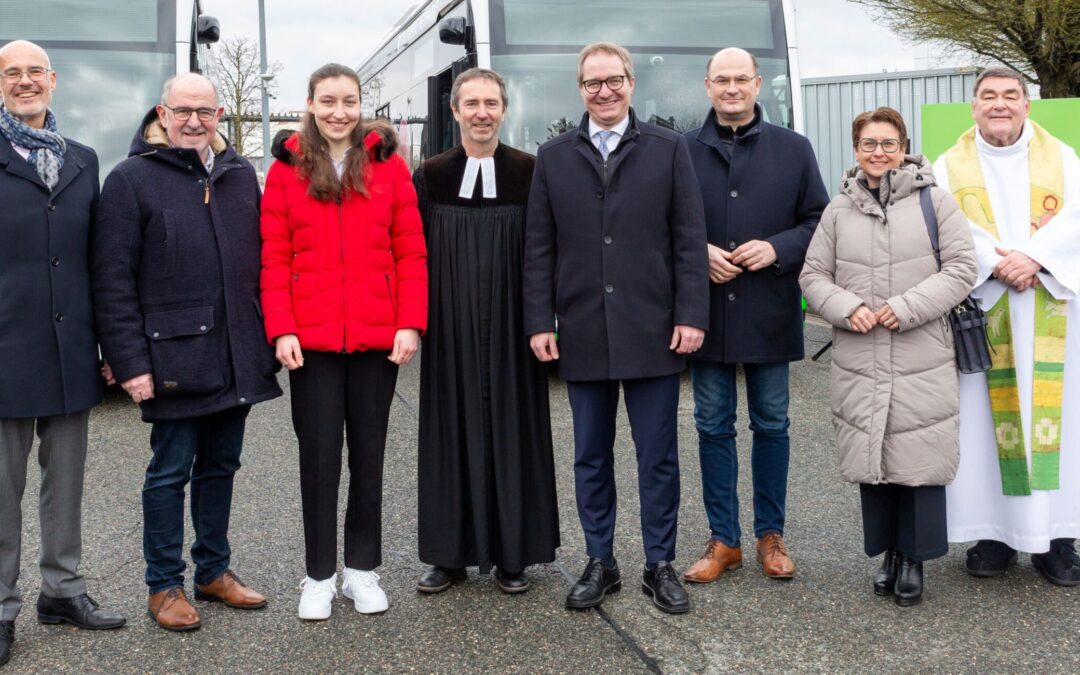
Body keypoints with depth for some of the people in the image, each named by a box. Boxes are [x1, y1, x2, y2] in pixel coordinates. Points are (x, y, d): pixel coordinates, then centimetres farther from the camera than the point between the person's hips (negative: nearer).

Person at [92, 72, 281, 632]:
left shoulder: (241, 176, 10)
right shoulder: (131, 179, -5)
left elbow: (261, 262, 14)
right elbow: (112, 281, -8)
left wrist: (270, 336, 8)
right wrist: (130, 361, -13)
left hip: (238, 356, 5)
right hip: (174, 357, -5)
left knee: (221, 465, 15)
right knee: (170, 471, 5)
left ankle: (214, 570, 30)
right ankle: (164, 585, 20)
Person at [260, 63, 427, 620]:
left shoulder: (388, 166, 5)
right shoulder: (286, 171, 4)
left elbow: (410, 253, 2)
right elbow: (274, 260, 1)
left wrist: (410, 323, -6)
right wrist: (281, 329, -8)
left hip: (378, 337, 1)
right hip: (312, 339, -1)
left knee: (368, 453, 10)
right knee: (319, 456, 5)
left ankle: (362, 569, 23)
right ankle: (319, 575, 18)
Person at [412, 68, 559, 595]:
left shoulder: (530, 172, 2)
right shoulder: (431, 175, 5)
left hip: (510, 327, -1)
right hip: (450, 329, 1)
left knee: (512, 427, 4)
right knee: (452, 429, 6)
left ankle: (512, 554, 16)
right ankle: (450, 552, 17)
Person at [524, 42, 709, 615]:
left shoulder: (668, 149, 4)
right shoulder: (553, 157, 8)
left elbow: (690, 240, -1)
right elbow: (539, 249, 5)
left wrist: (691, 316, -8)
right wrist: (540, 323, -2)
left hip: (653, 332, -1)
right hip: (582, 336, 2)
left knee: (658, 457, 6)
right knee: (591, 457, 11)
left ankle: (660, 566, 20)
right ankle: (599, 563, 24)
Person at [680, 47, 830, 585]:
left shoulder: (793, 149, 4)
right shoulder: (682, 151, 2)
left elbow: (819, 221, 5)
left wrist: (778, 248, -12)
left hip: (770, 312, 0)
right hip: (707, 310, 0)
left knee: (771, 425, 9)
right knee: (713, 427, 7)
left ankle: (771, 535, 24)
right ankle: (723, 540, 19)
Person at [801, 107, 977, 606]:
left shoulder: (933, 200, 2)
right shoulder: (839, 210, 9)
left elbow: (960, 269, -2)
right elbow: (814, 275, 9)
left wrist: (907, 307, -13)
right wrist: (847, 308, -10)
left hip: (923, 363, -2)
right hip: (858, 364, 2)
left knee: (920, 460, 1)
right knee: (871, 460, 8)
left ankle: (914, 558, 18)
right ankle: (887, 553, 25)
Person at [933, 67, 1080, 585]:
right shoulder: (949, 167, 8)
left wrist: (1033, 257, -20)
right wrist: (997, 264, -20)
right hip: (979, 311, 0)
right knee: (983, 419, -1)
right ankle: (993, 531, 7)